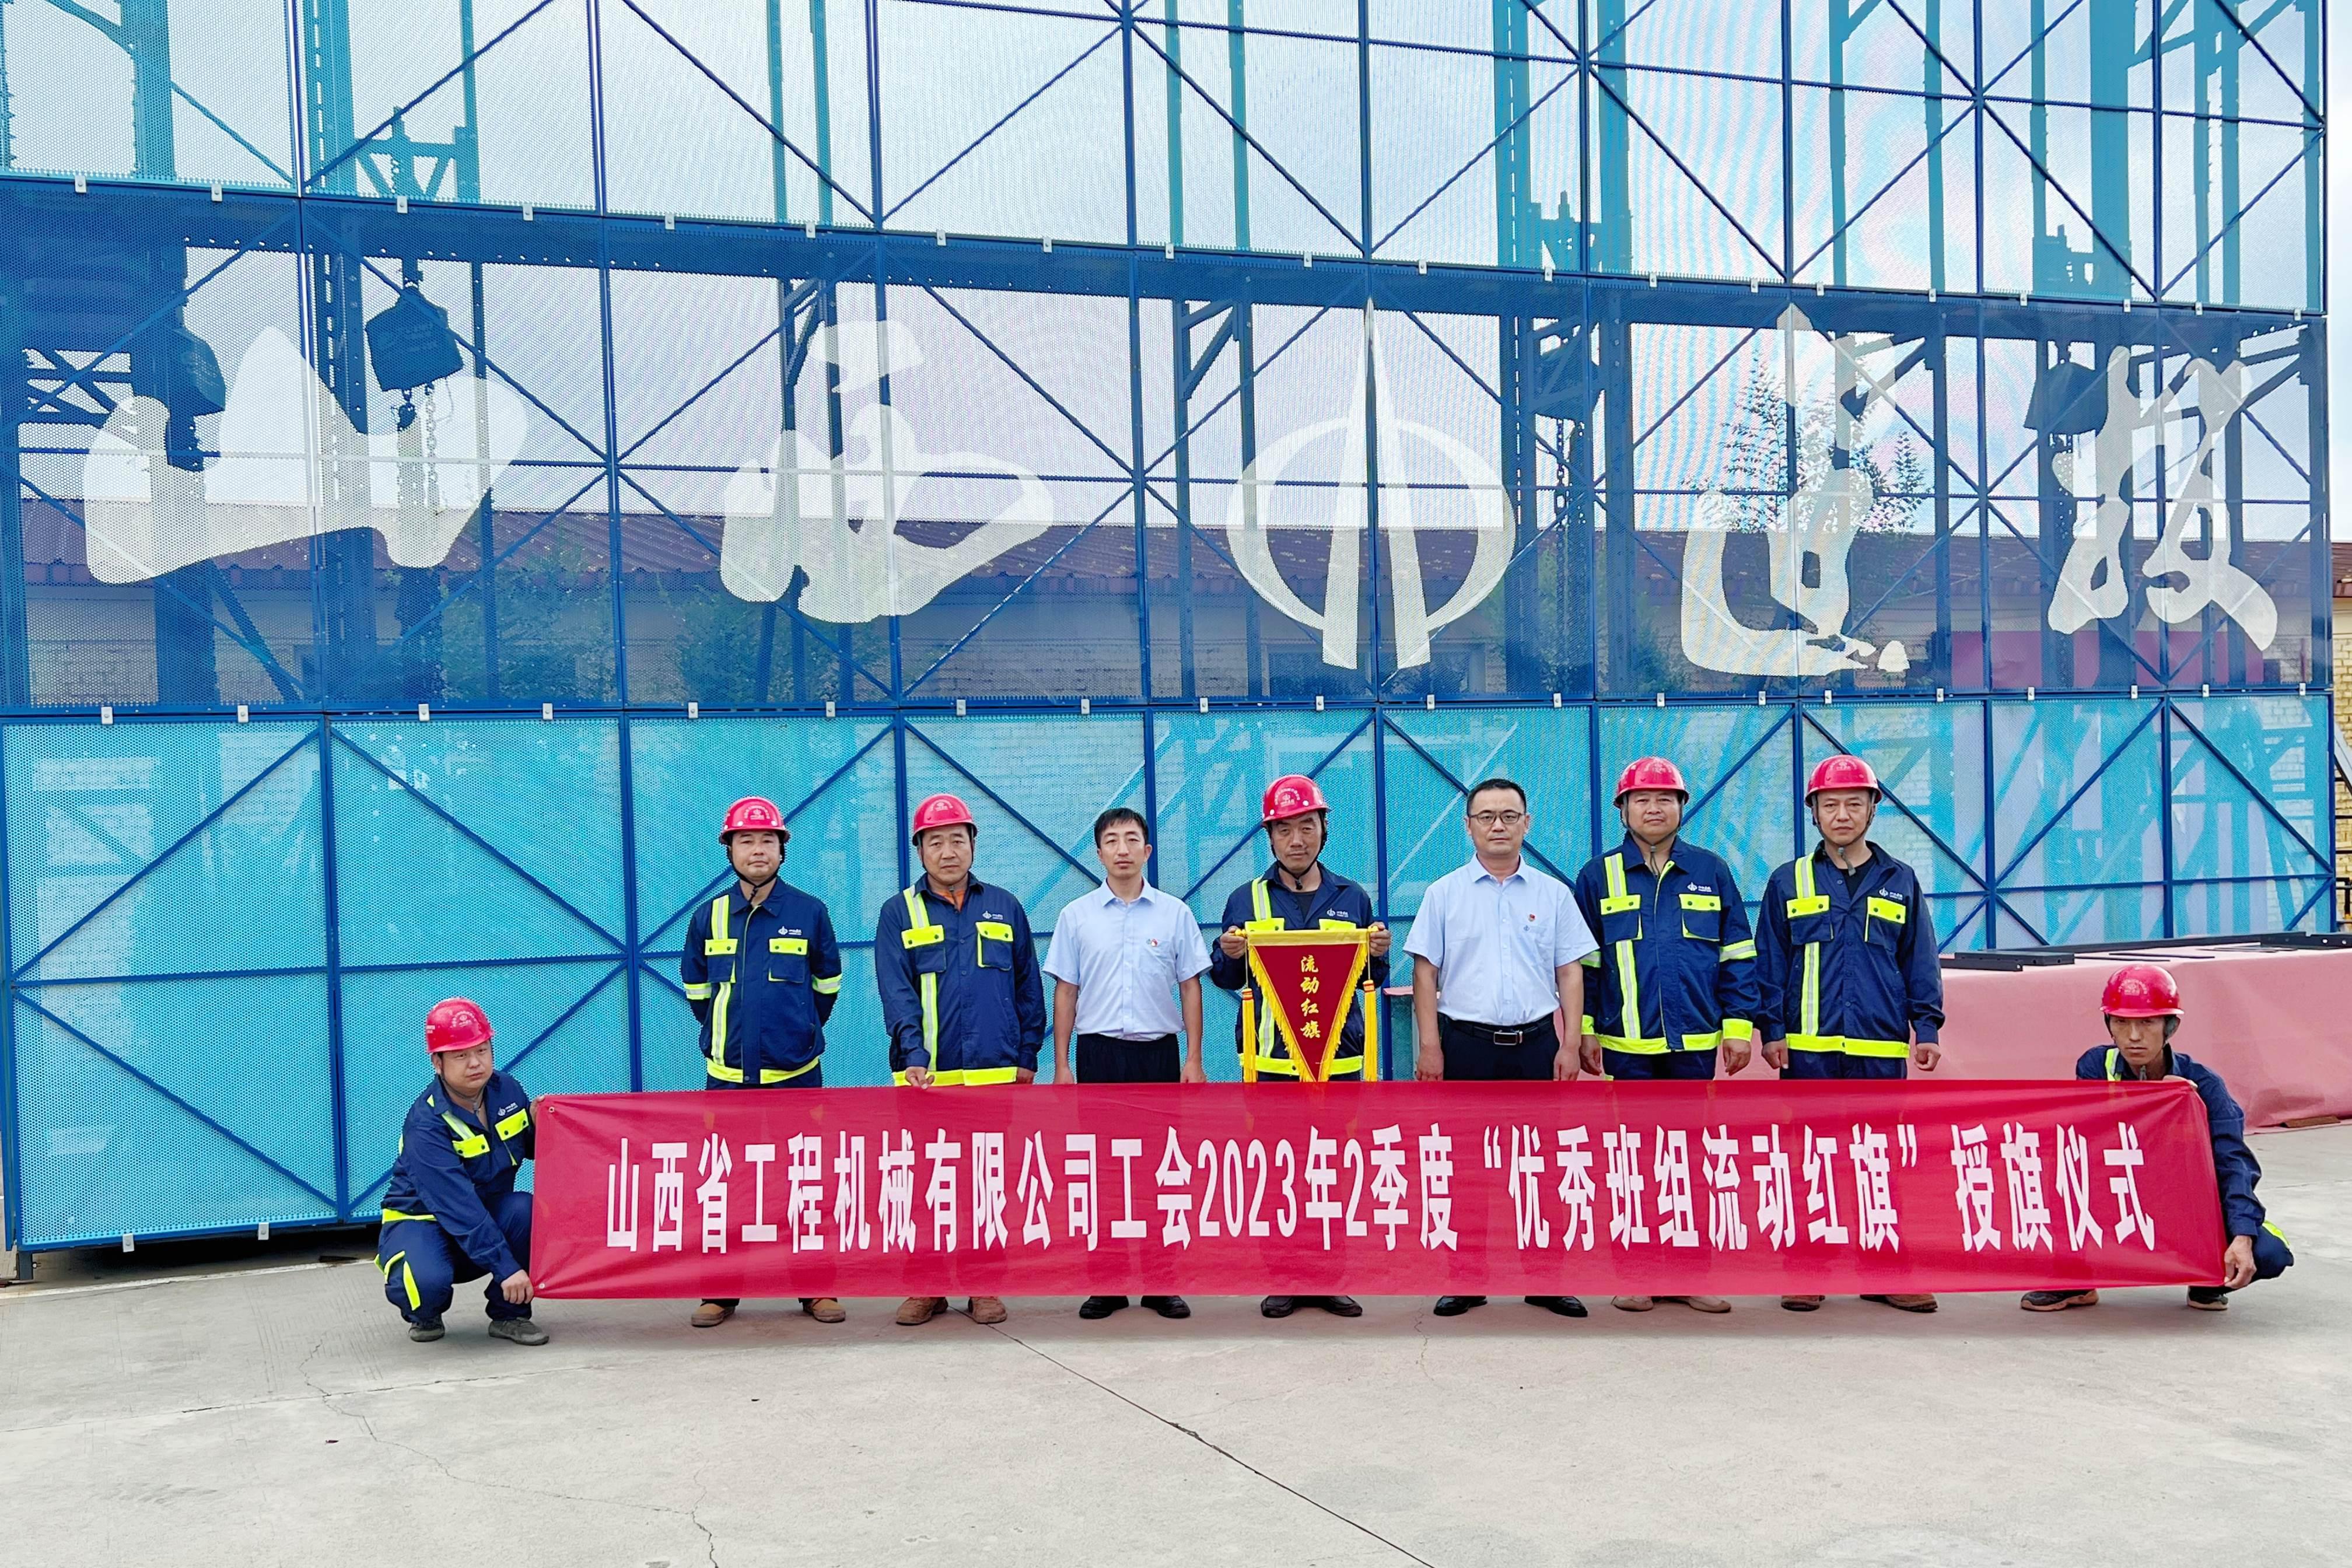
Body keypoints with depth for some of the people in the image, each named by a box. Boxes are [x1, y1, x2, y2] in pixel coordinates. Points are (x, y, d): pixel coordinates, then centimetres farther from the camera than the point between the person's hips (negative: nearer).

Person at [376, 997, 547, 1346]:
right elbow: (457, 1207, -33)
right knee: (428, 1281, -37)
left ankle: (509, 1314, -8)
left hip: (489, 1215, 5)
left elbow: (536, 1148, 8)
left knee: (527, 1209, -29)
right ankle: (426, 1314, 3)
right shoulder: (426, 1125, -26)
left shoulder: (506, 1089, -7)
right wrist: (506, 1267, -39)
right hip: (423, 1219, -5)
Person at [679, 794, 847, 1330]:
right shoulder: (709, 917, 4)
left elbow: (828, 984, 12)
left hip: (796, 1073, -1)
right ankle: (720, 1292, 14)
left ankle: (816, 1288, 14)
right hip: (727, 1074, 1)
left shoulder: (809, 913, 0)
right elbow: (696, 988, 17)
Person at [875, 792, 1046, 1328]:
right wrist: (914, 1054, -20)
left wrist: (1027, 1058, 7)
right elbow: (896, 992, -7)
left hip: (997, 1074, 1)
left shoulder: (1004, 908, 9)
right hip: (925, 1076, -1)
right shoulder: (899, 913, 4)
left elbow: (1029, 988, 12)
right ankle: (926, 1285, 15)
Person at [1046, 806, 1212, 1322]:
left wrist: (1194, 1060, 0)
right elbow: (1065, 992, 6)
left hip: (1158, 1052, 0)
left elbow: (1190, 988, 6)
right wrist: (1061, 1064, 2)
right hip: (1099, 1052, 0)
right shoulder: (1076, 916, 4)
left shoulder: (1174, 913, 3)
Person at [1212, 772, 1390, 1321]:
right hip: (1270, 1058, -1)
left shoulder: (1353, 898, 9)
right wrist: (1229, 955, -13)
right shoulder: (1246, 900, 5)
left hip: (1339, 1058, 1)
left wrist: (1379, 956, -7)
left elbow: (1371, 981, 13)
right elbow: (1225, 980, 8)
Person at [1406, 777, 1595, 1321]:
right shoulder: (1444, 893, 4)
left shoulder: (1552, 893, 7)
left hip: (1536, 1042, 1)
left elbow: (1570, 973, 7)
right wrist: (1429, 1046, -6)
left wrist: (1571, 1044, -2)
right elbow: (1425, 973, 2)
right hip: (1466, 1043, -1)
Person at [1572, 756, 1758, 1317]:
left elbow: (1737, 954, 7)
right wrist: (1583, 1030, 2)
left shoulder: (1710, 872, 6)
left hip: (1695, 1043, 1)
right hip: (1627, 1044, -1)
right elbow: (1581, 961, 7)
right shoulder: (1599, 876, 4)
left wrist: (1740, 1024, 1)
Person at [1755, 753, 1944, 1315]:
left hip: (1882, 1047, 1)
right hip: (1809, 1048, -1)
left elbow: (1920, 962, 11)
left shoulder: (1900, 881, 10)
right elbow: (1769, 963, 7)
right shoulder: (1789, 882, 7)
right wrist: (1772, 1030, 0)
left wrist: (1926, 1026, 3)